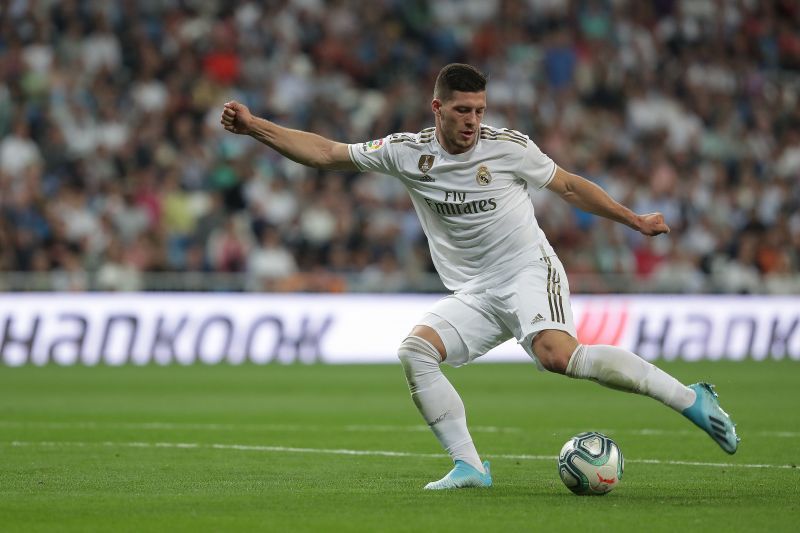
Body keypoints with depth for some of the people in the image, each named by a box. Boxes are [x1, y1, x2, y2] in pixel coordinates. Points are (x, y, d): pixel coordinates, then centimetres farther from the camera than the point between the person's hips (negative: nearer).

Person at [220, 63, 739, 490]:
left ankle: (691, 399, -25)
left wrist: (635, 220, 12)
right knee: (415, 350, -19)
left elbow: (569, 185, 9)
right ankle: (469, 466, -15)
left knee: (557, 354, -31)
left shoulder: (508, 147, -5)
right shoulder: (408, 152, 1)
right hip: (473, 294, 5)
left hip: (530, 272, -5)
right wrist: (254, 126, -2)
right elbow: (327, 153, 4)